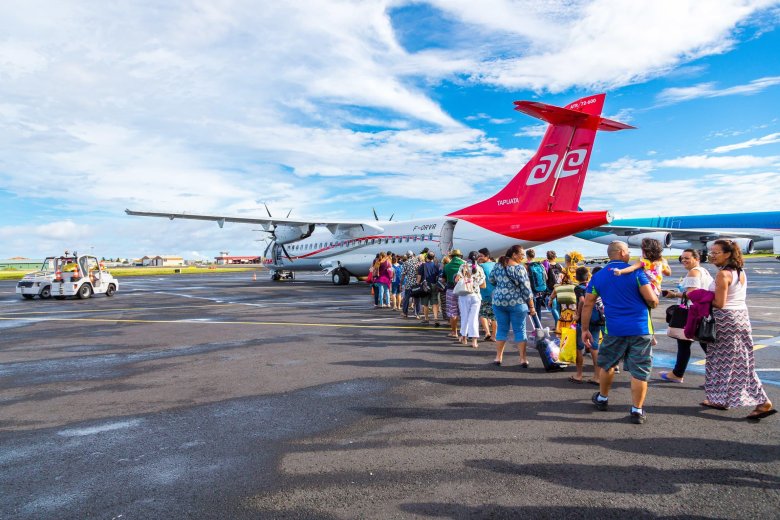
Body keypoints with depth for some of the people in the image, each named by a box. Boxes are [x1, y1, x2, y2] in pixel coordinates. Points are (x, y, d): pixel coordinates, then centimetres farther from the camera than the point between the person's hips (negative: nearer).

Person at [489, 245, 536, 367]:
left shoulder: (497, 265, 5)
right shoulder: (519, 268, -10)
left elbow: (491, 280, 18)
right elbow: (526, 288, -10)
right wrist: (531, 306, -4)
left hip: (499, 301, 4)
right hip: (517, 303, -4)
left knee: (502, 329, 12)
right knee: (520, 330, 5)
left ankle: (498, 357, 16)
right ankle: (523, 359, 8)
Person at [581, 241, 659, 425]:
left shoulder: (598, 276, 6)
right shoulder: (636, 273, -5)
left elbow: (587, 304, 6)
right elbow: (652, 300, -11)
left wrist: (585, 329, 12)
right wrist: (654, 302, 14)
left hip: (614, 330, 3)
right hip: (640, 328, -3)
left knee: (607, 365, 21)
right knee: (640, 370, 6)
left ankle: (602, 399, 37)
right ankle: (637, 410, 12)